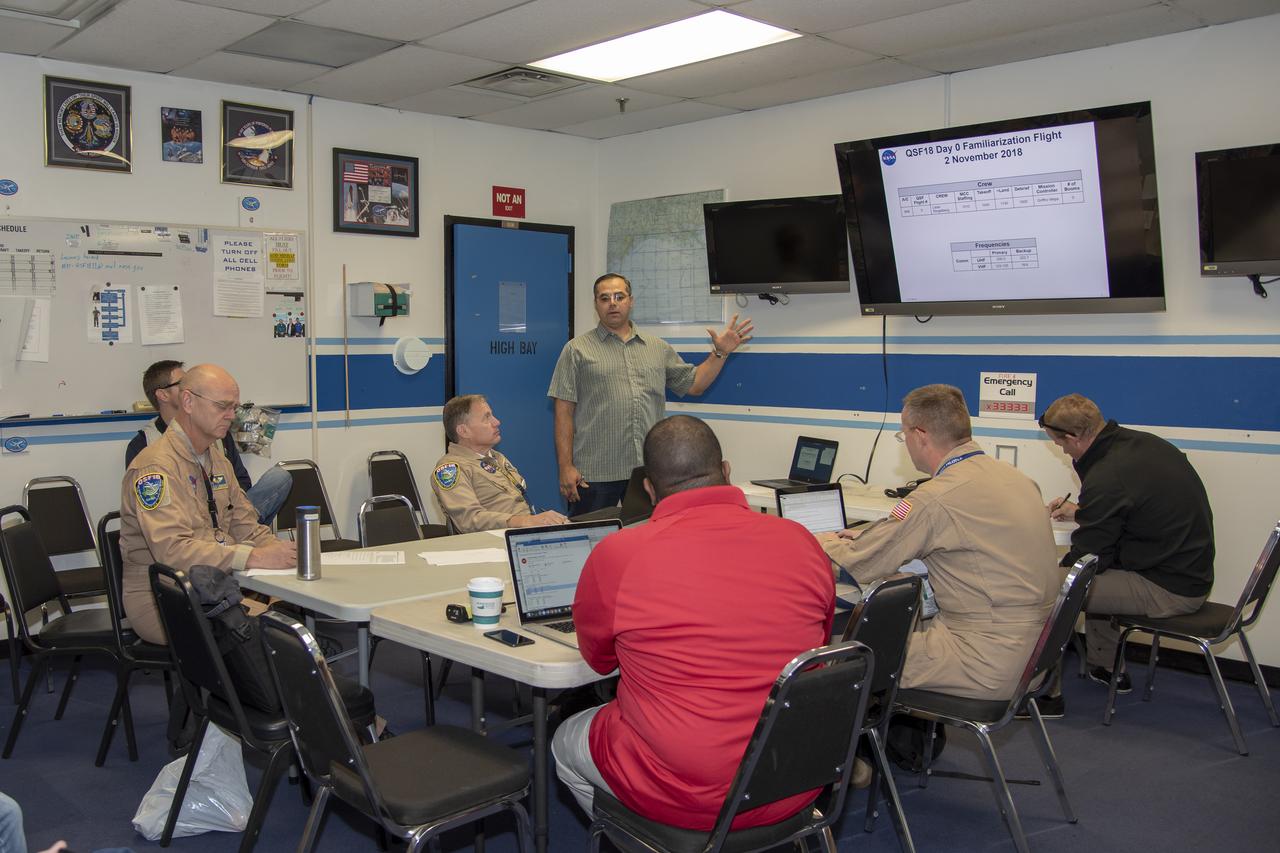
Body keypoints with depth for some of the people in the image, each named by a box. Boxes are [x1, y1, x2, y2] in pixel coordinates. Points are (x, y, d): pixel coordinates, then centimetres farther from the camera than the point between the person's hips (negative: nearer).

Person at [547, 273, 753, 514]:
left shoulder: (658, 348, 15)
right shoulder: (577, 350, 3)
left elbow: (693, 384, 20)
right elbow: (564, 411, -1)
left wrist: (720, 353, 6)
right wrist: (566, 466, -8)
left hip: (650, 470, 4)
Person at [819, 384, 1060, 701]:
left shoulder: (938, 498, -21)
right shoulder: (1012, 476, 6)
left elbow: (864, 566, -10)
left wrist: (828, 544, 12)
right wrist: (868, 535, 25)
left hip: (989, 664, -9)